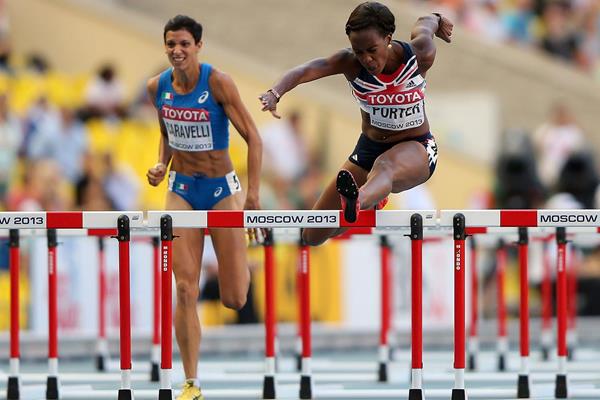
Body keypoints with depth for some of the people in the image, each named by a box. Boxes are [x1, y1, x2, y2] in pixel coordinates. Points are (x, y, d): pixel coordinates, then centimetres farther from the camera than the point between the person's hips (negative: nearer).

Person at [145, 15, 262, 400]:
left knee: (234, 300, -2)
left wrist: (253, 192, -18)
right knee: (186, 290, -8)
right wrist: (162, 164, -2)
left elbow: (253, 137, -13)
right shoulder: (158, 87, -2)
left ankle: (241, 262, 37)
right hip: (181, 190, 3)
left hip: (221, 188, -3)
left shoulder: (218, 82, -17)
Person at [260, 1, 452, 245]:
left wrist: (436, 20, 31)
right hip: (368, 149, 4)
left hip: (416, 149, -4)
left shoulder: (418, 56, -19)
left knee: (384, 166, -43)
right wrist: (275, 94, -58)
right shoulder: (350, 63, -18)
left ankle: (358, 202, -80)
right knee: (314, 237, 10)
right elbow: (308, 70, -37)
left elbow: (425, 23, 5)